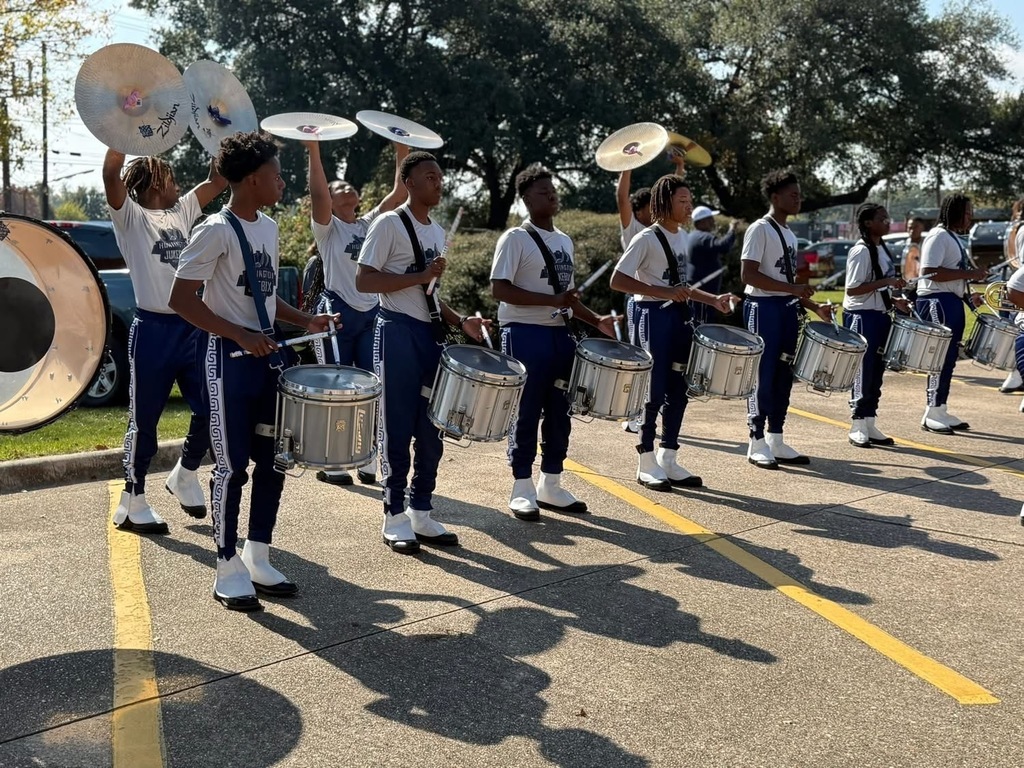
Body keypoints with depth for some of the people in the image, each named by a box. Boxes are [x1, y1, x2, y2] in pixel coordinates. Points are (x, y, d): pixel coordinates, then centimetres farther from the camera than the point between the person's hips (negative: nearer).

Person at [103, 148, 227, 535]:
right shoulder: (130, 217, -2)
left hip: (191, 326, 6)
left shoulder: (181, 212, 16)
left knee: (210, 410, 6)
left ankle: (184, 476, 29)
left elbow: (217, 181, 16)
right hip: (153, 329, -6)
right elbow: (111, 176, -19)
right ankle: (133, 503, 13)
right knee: (144, 420, 2)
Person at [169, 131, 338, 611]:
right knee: (233, 466, -2)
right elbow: (181, 299, -15)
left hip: (267, 354, 8)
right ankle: (229, 571, 11)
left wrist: (305, 321, 7)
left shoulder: (268, 227, 11)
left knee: (272, 460, 10)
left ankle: (258, 560, 22)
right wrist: (241, 336, -21)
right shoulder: (216, 230, -13)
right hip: (231, 357, -8)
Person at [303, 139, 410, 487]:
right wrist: (313, 151, -22)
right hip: (337, 313, -5)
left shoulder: (370, 224, 14)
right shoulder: (327, 227, 1)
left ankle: (368, 463, 11)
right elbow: (317, 194, -17)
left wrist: (402, 155, 0)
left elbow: (398, 196, 6)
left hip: (372, 314, 5)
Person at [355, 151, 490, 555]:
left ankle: (421, 513, 19)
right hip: (398, 333, -7)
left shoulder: (437, 231, 17)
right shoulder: (389, 224, -7)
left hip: (430, 334, 8)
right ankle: (395, 518, 8)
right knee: (398, 428, -2)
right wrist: (420, 277, -18)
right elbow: (363, 280, -15)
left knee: (431, 429, 9)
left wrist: (460, 320, 7)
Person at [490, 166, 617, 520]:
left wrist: (596, 320, 6)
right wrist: (553, 301, -22)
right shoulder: (515, 239, -7)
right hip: (525, 335, -7)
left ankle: (550, 485, 21)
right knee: (526, 414, -1)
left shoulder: (565, 240, 16)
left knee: (559, 413, 9)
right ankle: (522, 490, 9)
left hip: (559, 335, 7)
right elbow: (500, 289, -16)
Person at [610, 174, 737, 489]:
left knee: (678, 390, 8)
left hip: (680, 317, 8)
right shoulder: (646, 239, -11)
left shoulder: (685, 238, 13)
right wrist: (663, 293, -23)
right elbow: (617, 280, -17)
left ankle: (668, 460, 18)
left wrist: (714, 300, 7)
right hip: (654, 317, -7)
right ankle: (646, 464, 8)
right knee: (655, 391, -3)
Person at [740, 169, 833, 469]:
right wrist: (792, 288, -21)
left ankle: (776, 440, 16)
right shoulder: (760, 230, -9)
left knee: (783, 376, 9)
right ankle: (757, 444, 3)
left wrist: (814, 306, 10)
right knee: (763, 376, -4)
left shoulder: (789, 234, 16)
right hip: (763, 308, -8)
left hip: (787, 309, 8)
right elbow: (748, 275, -18)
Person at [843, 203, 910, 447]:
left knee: (876, 373, 11)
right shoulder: (861, 251, -15)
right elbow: (852, 289, -20)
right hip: (862, 318, -9)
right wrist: (886, 282, -22)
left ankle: (869, 424, 19)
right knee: (863, 373, -2)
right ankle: (858, 427, 7)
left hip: (880, 316, 9)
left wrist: (895, 301, 9)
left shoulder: (882, 248, 13)